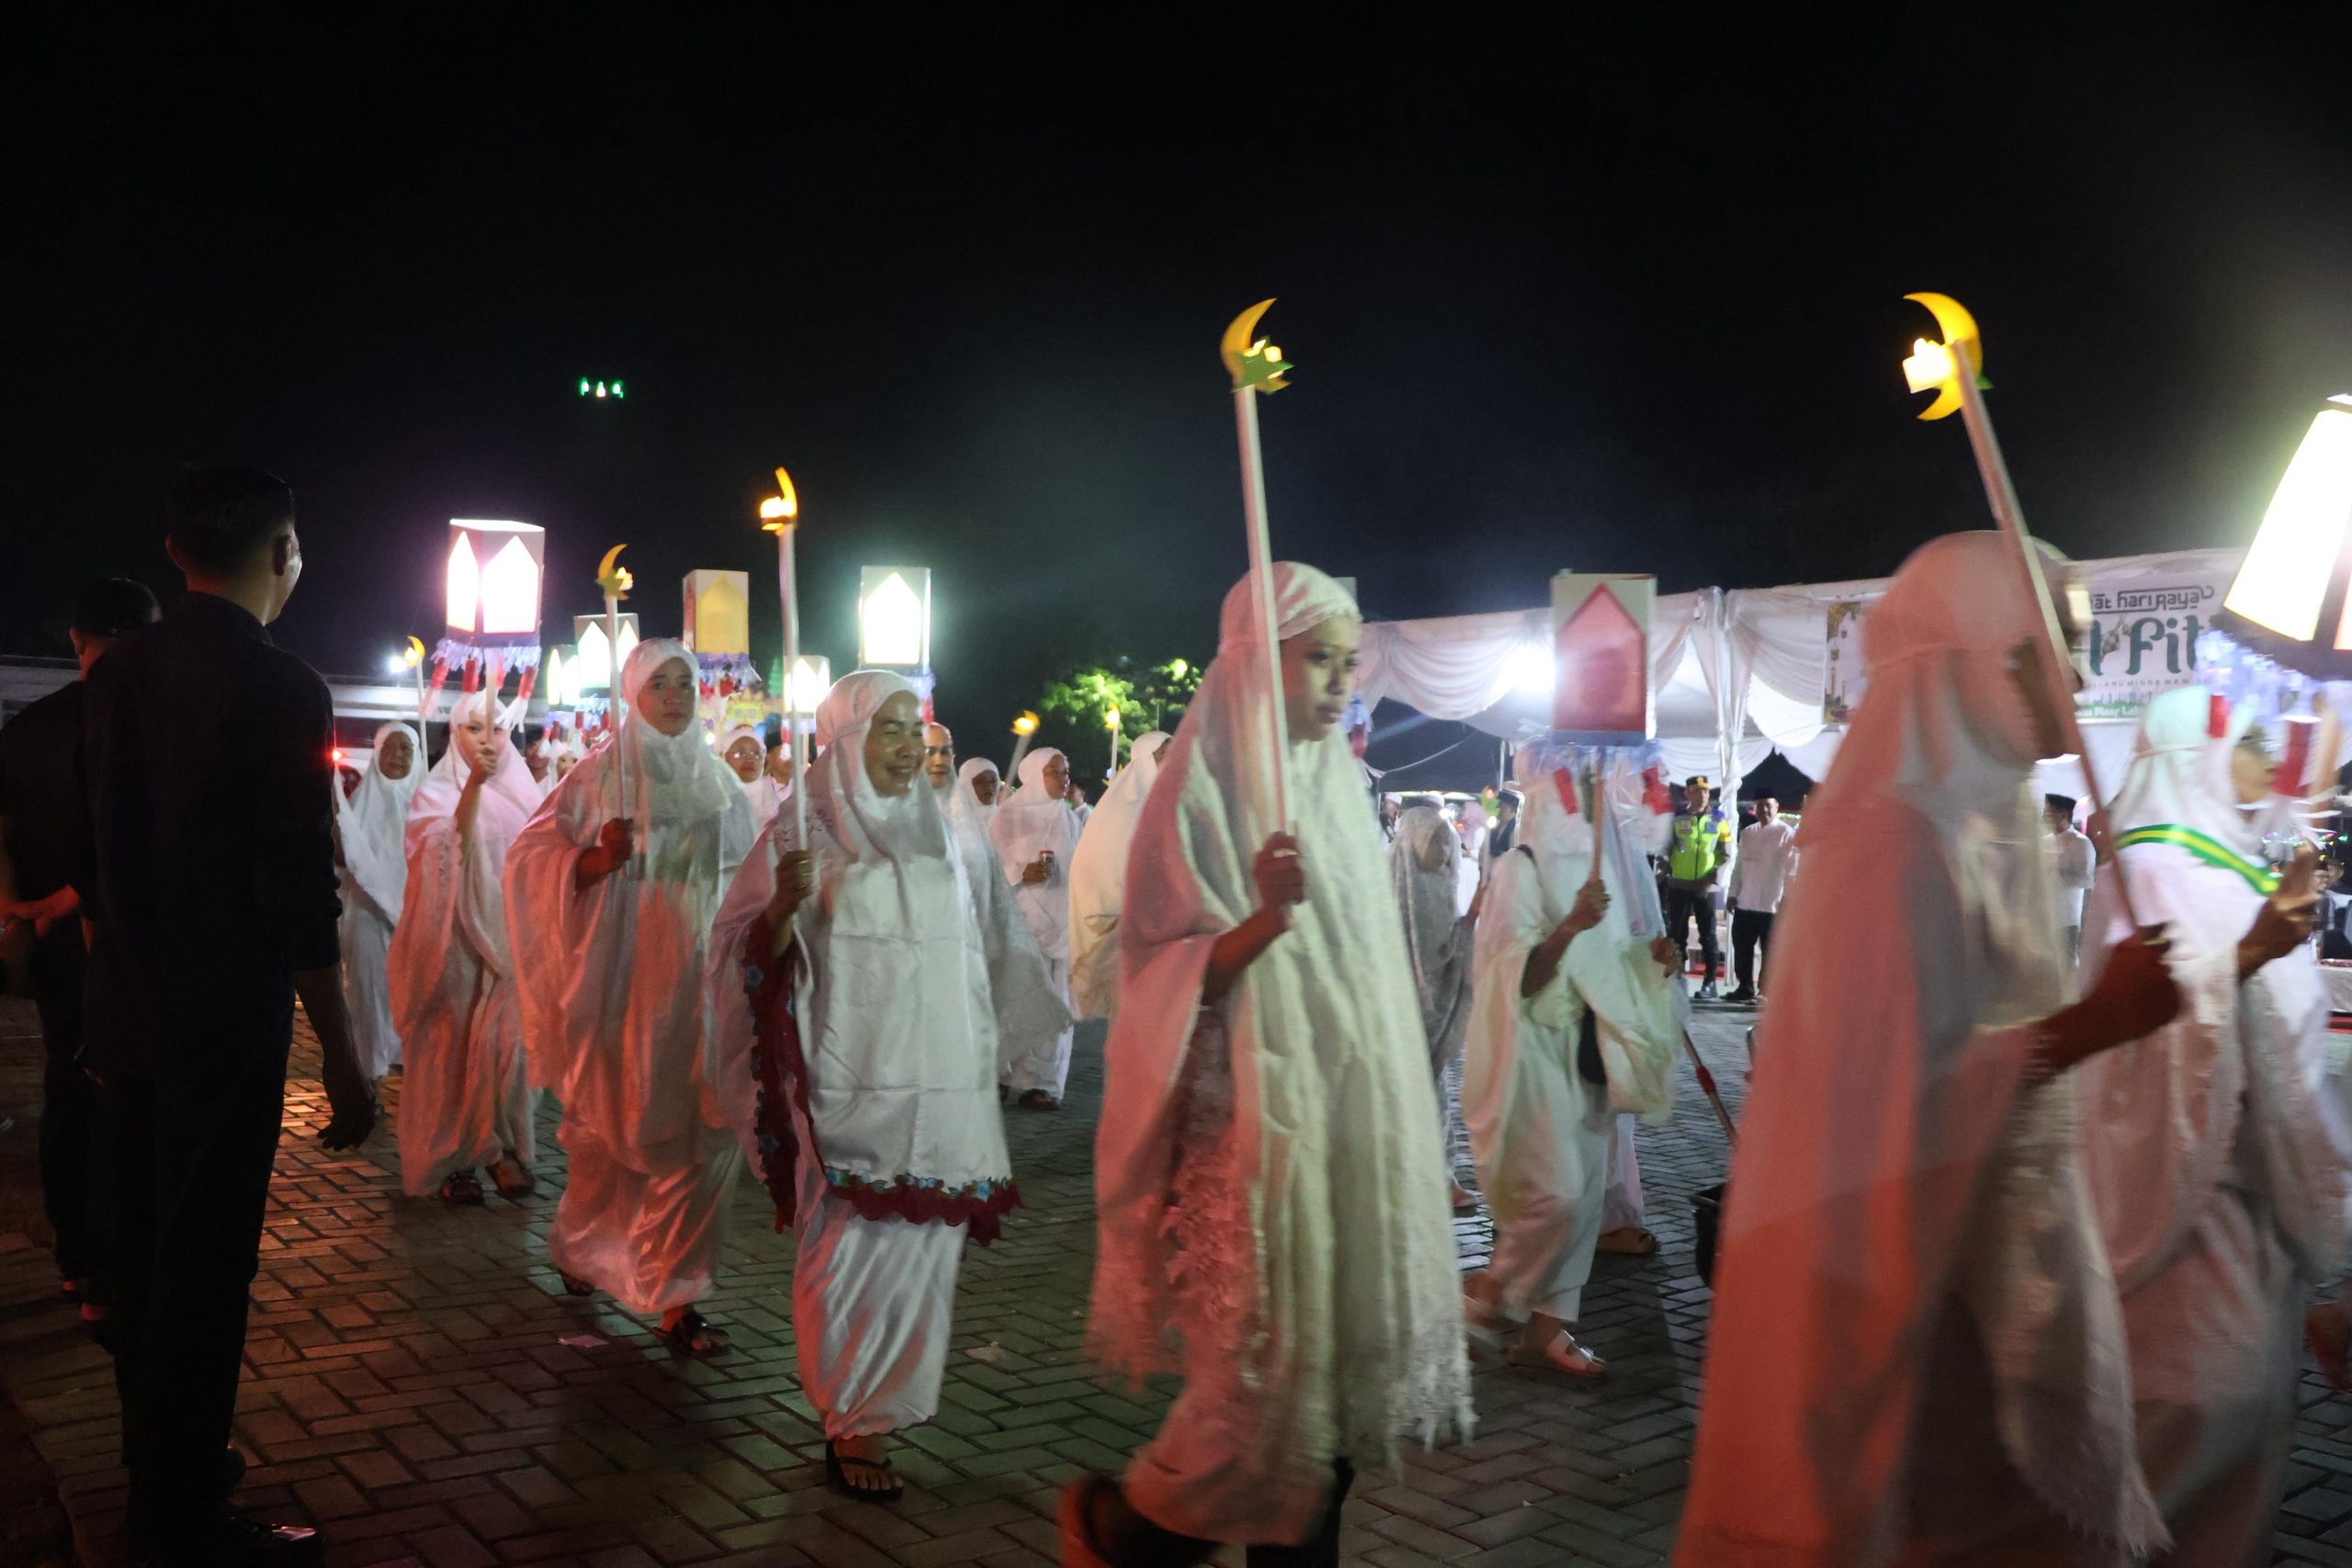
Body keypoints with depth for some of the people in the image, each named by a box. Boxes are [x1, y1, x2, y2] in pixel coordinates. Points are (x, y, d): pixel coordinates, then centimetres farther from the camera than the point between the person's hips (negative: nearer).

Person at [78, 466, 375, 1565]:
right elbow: (299, 898, -18)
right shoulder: (280, 689, -16)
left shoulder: (114, 678, 7)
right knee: (203, 1271, 2)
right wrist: (343, 1059, -12)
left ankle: (156, 1473, 35)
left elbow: (89, 860, 14)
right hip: (224, 1024, -8)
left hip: (125, 1018, 8)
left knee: (139, 1254, 18)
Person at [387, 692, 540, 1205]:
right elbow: (449, 844, -23)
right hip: (458, 938, -3)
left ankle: (502, 1146, 11)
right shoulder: (436, 792, -3)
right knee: (453, 1044, 1)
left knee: (508, 1039, 0)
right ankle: (453, 1158, 9)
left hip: (509, 936, 3)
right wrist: (475, 782, -36)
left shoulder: (522, 791, 10)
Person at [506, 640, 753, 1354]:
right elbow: (531, 862, -4)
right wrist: (599, 859, -21)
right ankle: (581, 1242, 32)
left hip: (702, 978, 3)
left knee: (700, 1129, -3)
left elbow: (745, 879, 17)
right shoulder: (601, 774, -1)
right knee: (618, 1126, 6)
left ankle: (674, 1294, 6)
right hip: (626, 978, -3)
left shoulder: (719, 780, 11)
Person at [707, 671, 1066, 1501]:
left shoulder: (947, 834, 13)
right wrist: (785, 905, -22)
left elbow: (995, 953, 24)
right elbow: (755, 960, -4)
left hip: (942, 1087, 5)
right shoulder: (804, 833, 0)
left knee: (921, 1250, 8)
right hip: (849, 1087, -4)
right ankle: (853, 1426, 12)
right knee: (853, 1253, -4)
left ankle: (888, 1401, 28)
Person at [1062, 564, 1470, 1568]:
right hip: (1255, 1125, -7)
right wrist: (1265, 921, -30)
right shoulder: (1205, 790, -9)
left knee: (1341, 1355, 9)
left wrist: (1395, 1120, 20)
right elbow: (1170, 979, -12)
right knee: (1268, 1376, -4)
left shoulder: (1337, 784, 11)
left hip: (1352, 1113, 7)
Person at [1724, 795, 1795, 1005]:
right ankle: (1745, 988, 19)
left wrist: (1786, 898, -14)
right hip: (1745, 903, 6)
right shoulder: (1747, 833, 15)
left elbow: (1792, 869, -8)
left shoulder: (1786, 834, -3)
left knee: (1770, 952, 0)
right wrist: (1733, 893, 12)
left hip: (1773, 905, -6)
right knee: (1742, 948, 9)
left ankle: (1765, 992, 3)